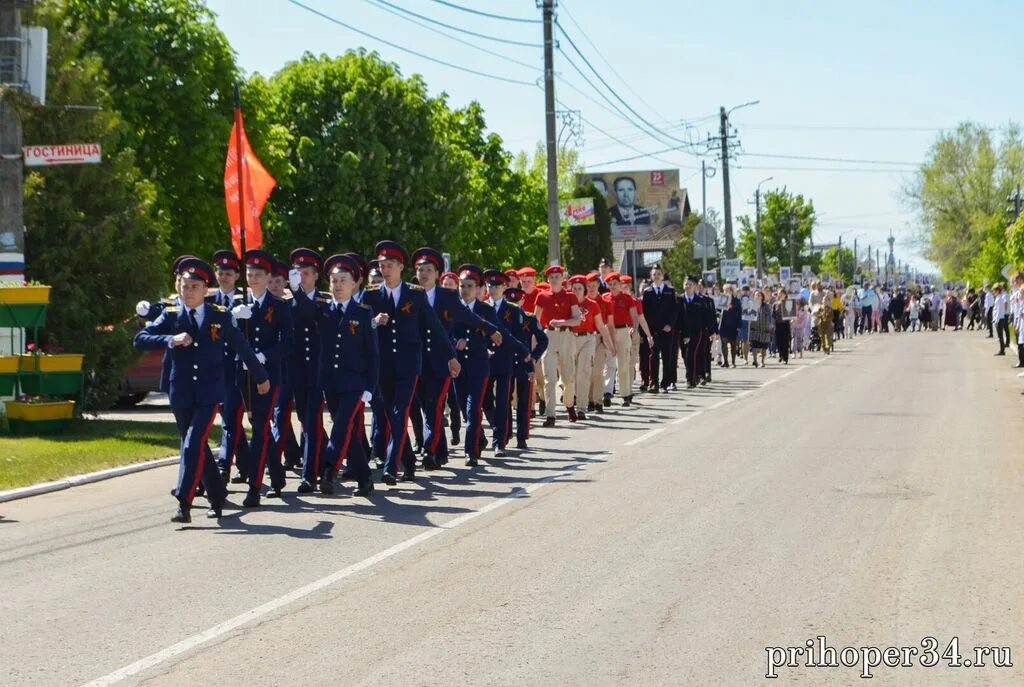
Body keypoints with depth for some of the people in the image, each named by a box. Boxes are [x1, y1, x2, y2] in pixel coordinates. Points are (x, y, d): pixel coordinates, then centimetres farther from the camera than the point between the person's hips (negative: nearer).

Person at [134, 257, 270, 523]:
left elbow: (242, 347, 13)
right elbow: (140, 340, -6)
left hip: (209, 393, -3)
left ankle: (184, 504, -20)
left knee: (194, 444, -17)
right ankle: (217, 498, 27)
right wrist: (171, 340, -21)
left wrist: (261, 377, 22)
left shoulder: (221, 316, 3)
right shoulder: (171, 316, 5)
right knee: (197, 448, 11)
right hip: (181, 394, 3)